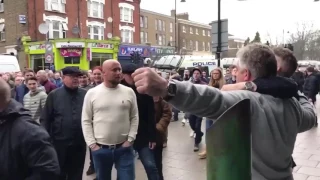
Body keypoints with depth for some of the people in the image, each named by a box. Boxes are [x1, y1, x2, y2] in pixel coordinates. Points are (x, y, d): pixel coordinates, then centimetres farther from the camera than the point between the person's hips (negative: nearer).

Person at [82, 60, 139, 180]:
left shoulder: (129, 92, 0)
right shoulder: (92, 93, -2)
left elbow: (134, 118, 3)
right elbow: (86, 121, 0)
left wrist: (130, 139, -4)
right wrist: (91, 143, -5)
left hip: (124, 148, 0)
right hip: (100, 149, 1)